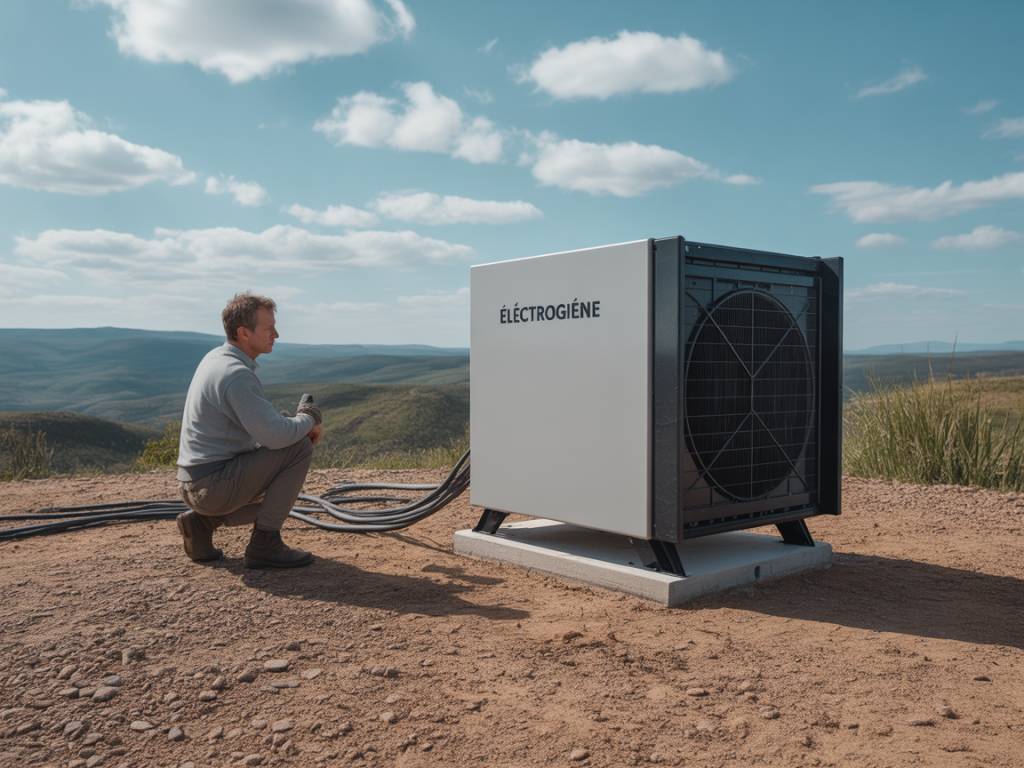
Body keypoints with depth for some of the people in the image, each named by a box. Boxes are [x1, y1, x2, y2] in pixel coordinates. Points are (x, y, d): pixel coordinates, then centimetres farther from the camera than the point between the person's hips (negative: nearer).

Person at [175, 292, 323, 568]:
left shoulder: (217, 358, 10)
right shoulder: (237, 374, -21)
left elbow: (263, 421, 20)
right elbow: (275, 435, -27)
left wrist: (298, 421, 4)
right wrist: (308, 421, -6)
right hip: (215, 483, -10)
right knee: (299, 448, -11)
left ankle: (202, 521, 13)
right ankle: (265, 543, -7)